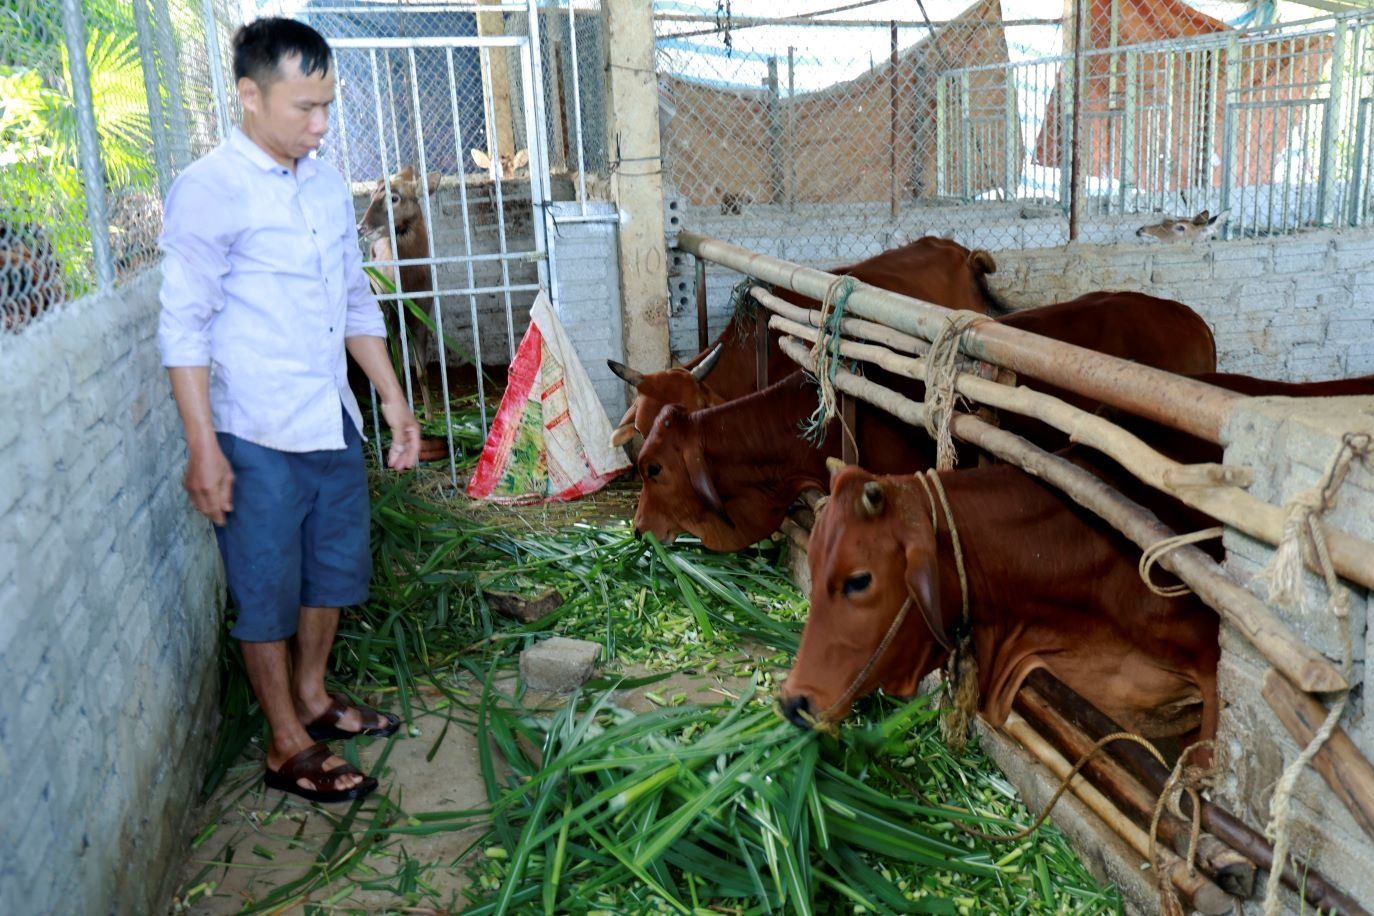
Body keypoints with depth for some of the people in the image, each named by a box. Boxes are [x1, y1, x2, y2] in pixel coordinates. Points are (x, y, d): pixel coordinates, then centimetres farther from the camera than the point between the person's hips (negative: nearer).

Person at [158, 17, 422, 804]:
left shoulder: (327, 185, 7)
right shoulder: (209, 192, -14)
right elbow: (185, 328, -14)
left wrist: (395, 399, 12)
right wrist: (204, 449, -17)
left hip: (334, 422, 7)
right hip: (258, 437, -7)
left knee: (336, 569, 19)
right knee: (270, 592, 6)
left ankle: (312, 696, 39)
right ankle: (290, 746, 21)